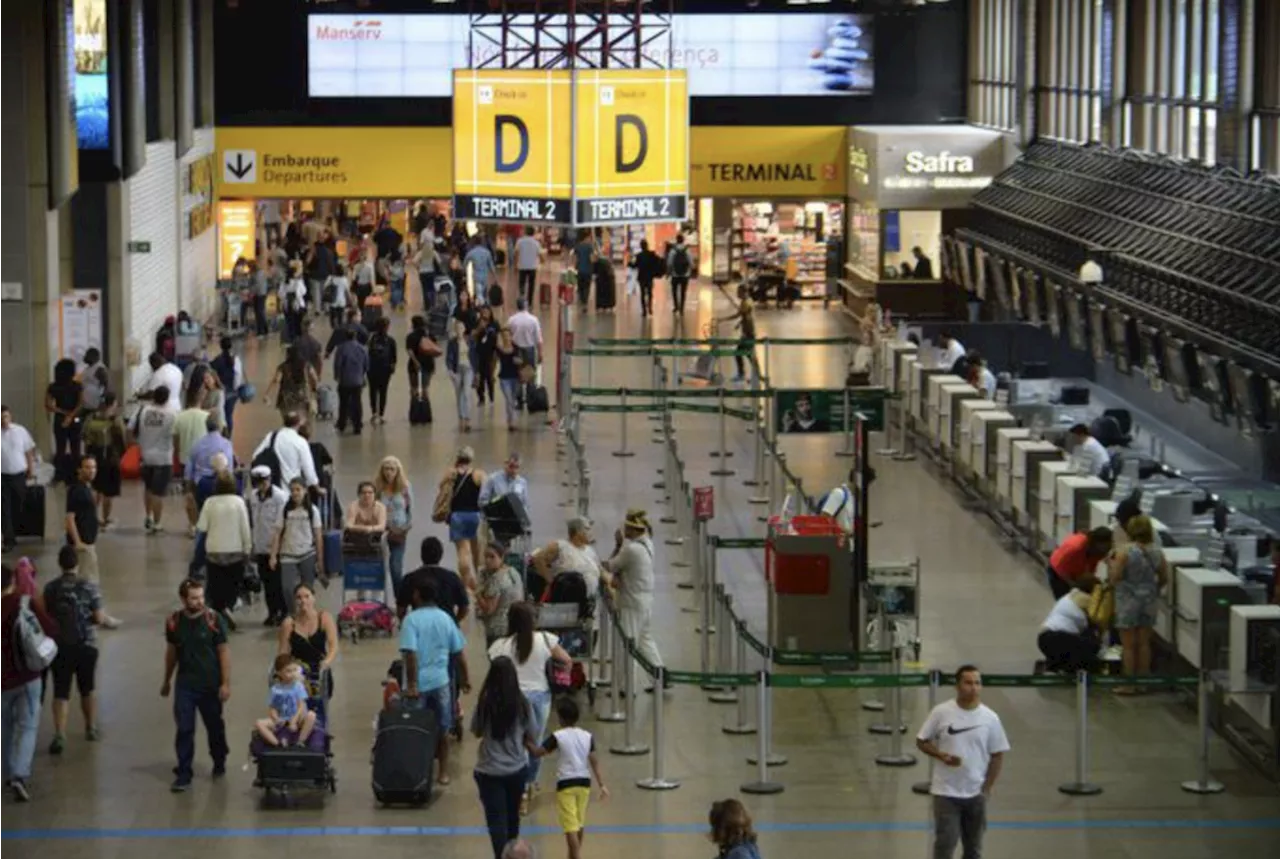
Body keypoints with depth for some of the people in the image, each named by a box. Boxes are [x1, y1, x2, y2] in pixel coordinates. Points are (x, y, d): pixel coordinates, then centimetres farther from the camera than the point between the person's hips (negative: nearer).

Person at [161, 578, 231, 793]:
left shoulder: (214, 620, -11)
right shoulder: (174, 621, -3)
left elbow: (224, 652, -8)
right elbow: (171, 651, 10)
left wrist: (226, 683, -11)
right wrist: (167, 680, 17)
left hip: (210, 684, -1)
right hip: (184, 684, 1)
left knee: (215, 726, 14)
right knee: (184, 729, -4)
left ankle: (219, 763, 36)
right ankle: (184, 774, 1)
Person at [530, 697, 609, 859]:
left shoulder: (558, 737, -11)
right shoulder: (587, 736, 2)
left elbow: (536, 753, -10)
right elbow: (594, 762, -1)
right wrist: (602, 785, 0)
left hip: (566, 784, -5)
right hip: (584, 782, 5)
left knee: (571, 826, -7)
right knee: (580, 823, 22)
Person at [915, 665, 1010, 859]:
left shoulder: (990, 718, -3)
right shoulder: (941, 712, -8)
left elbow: (997, 756, 3)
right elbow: (922, 741, 0)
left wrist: (987, 789, -3)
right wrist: (942, 755, -18)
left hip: (975, 793, 3)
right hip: (946, 792, -3)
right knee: (945, 843, -6)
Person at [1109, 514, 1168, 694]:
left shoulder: (1124, 553, -17)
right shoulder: (1157, 553, -4)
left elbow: (1114, 579, -16)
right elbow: (1164, 579, 5)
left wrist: (1112, 564, 1)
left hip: (1128, 601, -4)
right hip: (1148, 601, 4)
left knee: (1129, 645, 5)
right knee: (1144, 643, 14)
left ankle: (1129, 684, 9)